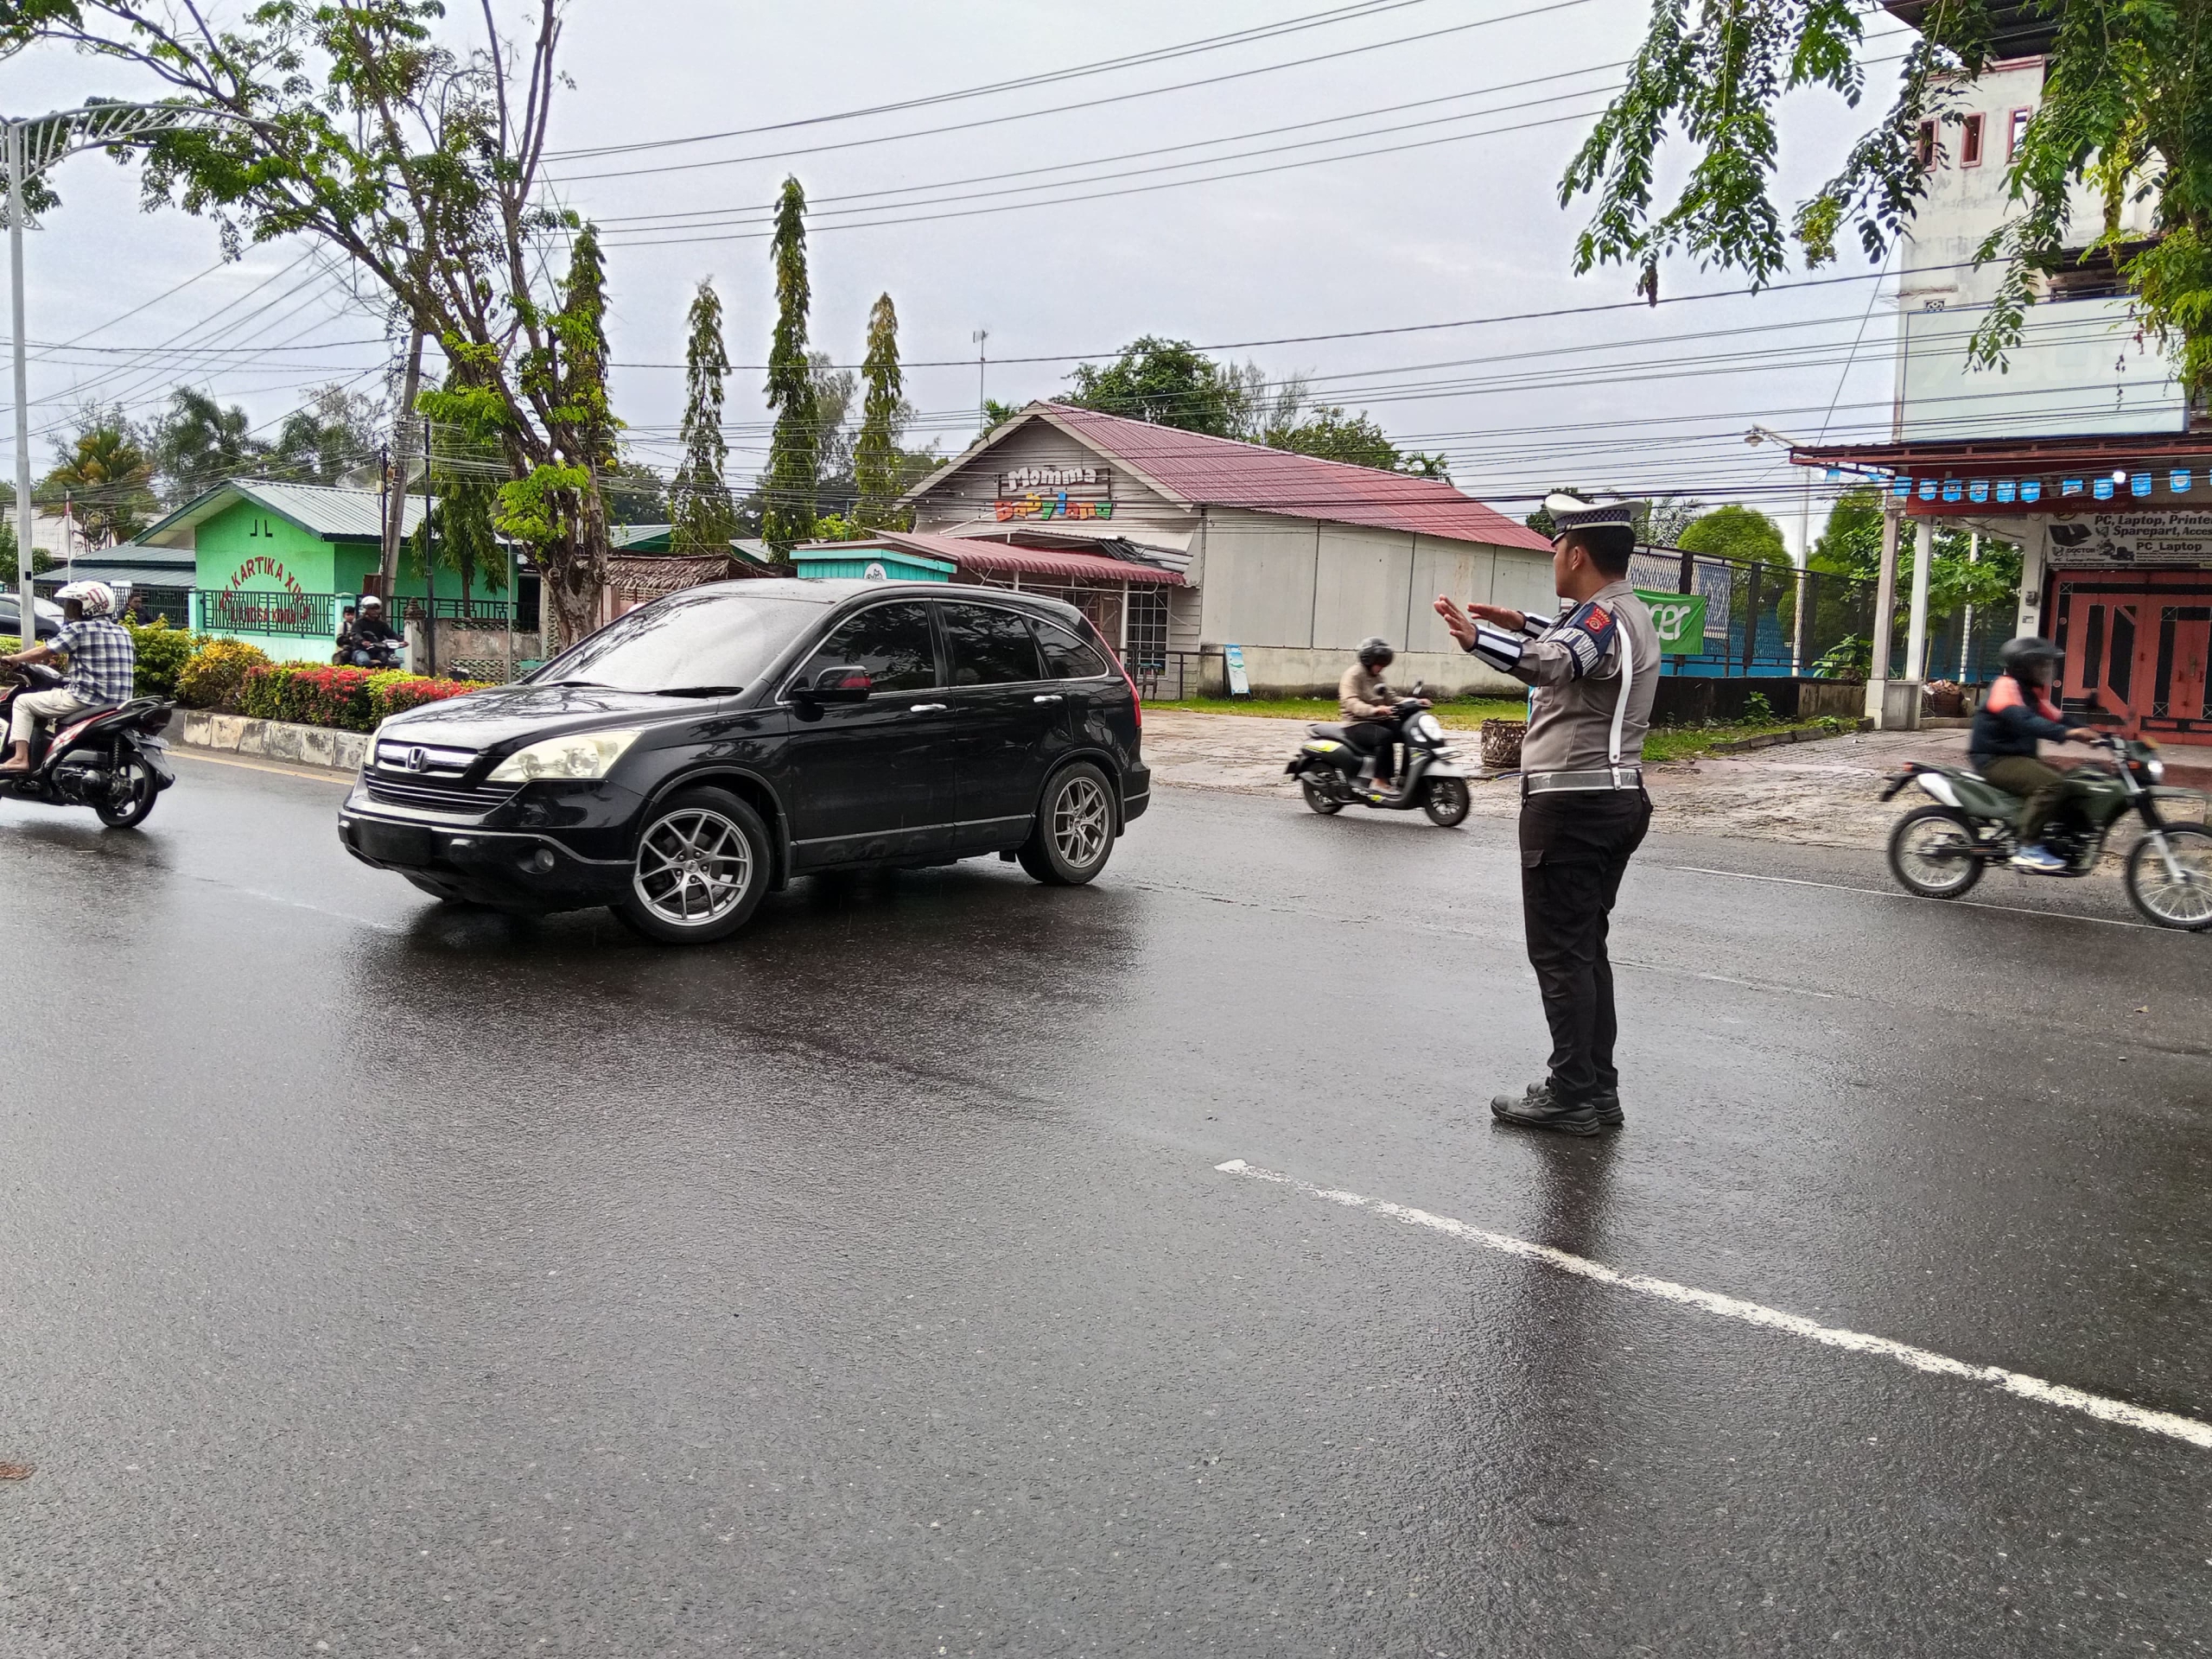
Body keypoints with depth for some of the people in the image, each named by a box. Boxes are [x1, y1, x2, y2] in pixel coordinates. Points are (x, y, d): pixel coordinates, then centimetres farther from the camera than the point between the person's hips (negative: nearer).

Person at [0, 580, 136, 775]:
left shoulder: (80, 628, -7)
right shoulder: (123, 632, 12)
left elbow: (44, 652, -5)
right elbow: (132, 666, 20)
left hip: (84, 698, -8)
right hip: (119, 703, 8)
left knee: (23, 702, 8)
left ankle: (20, 758, -2)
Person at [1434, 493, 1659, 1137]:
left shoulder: (1602, 615, -17)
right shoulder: (1629, 613, 15)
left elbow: (1551, 664, -40)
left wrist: (1477, 637, -53)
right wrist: (1523, 624, 33)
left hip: (1570, 803, -10)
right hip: (1615, 797, 10)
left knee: (1559, 954, -4)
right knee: (1585, 949, 16)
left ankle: (1572, 1096, 1)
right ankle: (1598, 1089, 22)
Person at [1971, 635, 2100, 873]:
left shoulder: (2032, 692, 19)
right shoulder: (2005, 686, -14)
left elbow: (2058, 718, 15)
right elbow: (2022, 720, -31)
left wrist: (2088, 732, -2)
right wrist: (2066, 733, -40)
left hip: (2019, 757, 10)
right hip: (1995, 761, -10)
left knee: (2073, 785, 5)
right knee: (2051, 784, -29)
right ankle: (2028, 848, -27)